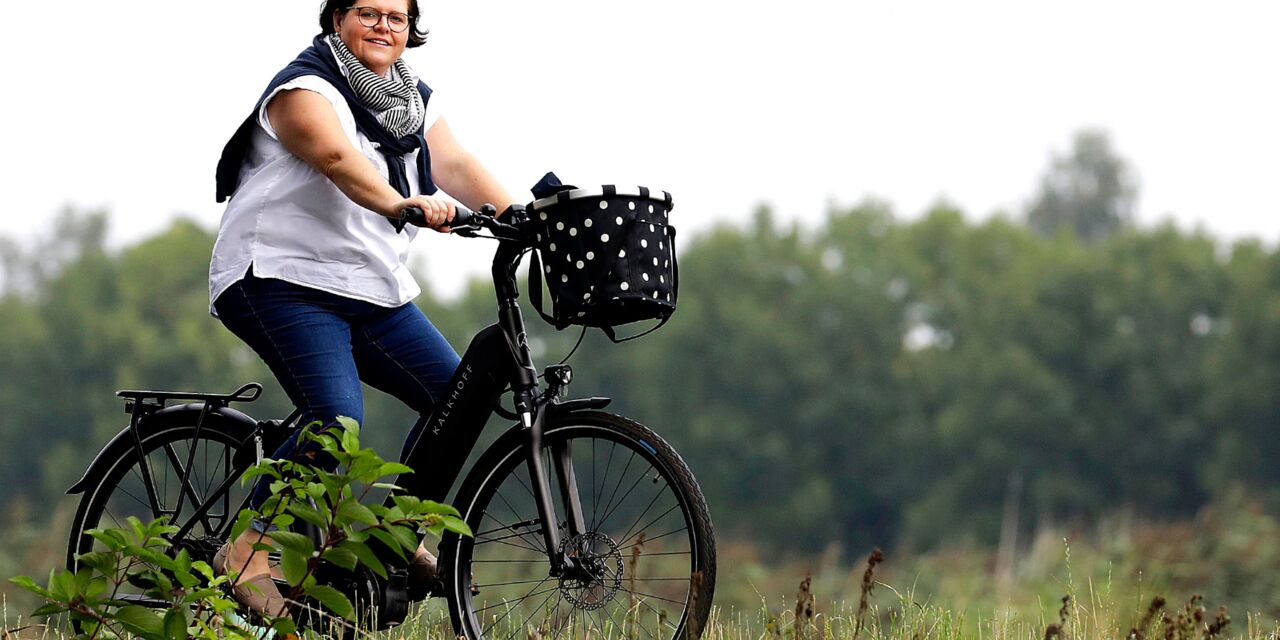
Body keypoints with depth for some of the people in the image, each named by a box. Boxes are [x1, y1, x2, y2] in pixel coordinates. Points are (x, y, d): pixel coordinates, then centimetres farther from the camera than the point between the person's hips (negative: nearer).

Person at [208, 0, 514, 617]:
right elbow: (338, 158, -29)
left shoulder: (412, 99, 15)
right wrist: (402, 204, -46)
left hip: (374, 289, 8)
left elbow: (455, 164, 3)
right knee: (337, 418, -26)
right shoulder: (307, 87, -11)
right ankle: (247, 554, -17)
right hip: (285, 281, -8)